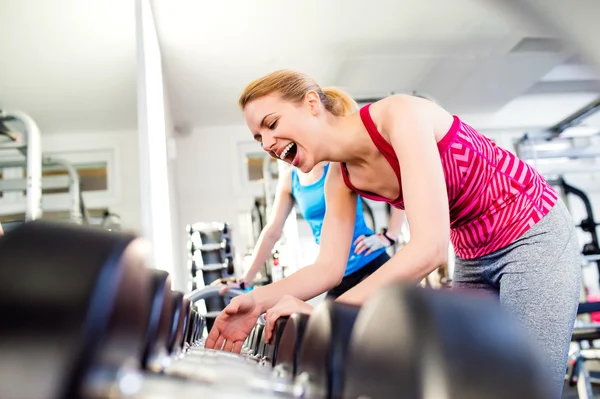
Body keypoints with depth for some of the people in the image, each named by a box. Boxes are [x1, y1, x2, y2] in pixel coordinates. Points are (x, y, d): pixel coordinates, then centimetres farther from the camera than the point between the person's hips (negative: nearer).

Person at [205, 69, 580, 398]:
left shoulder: (400, 114, -29)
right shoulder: (340, 179, -6)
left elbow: (431, 247, -36)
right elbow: (328, 268, -5)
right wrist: (259, 300, -21)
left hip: (534, 237, -6)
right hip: (473, 258, 7)